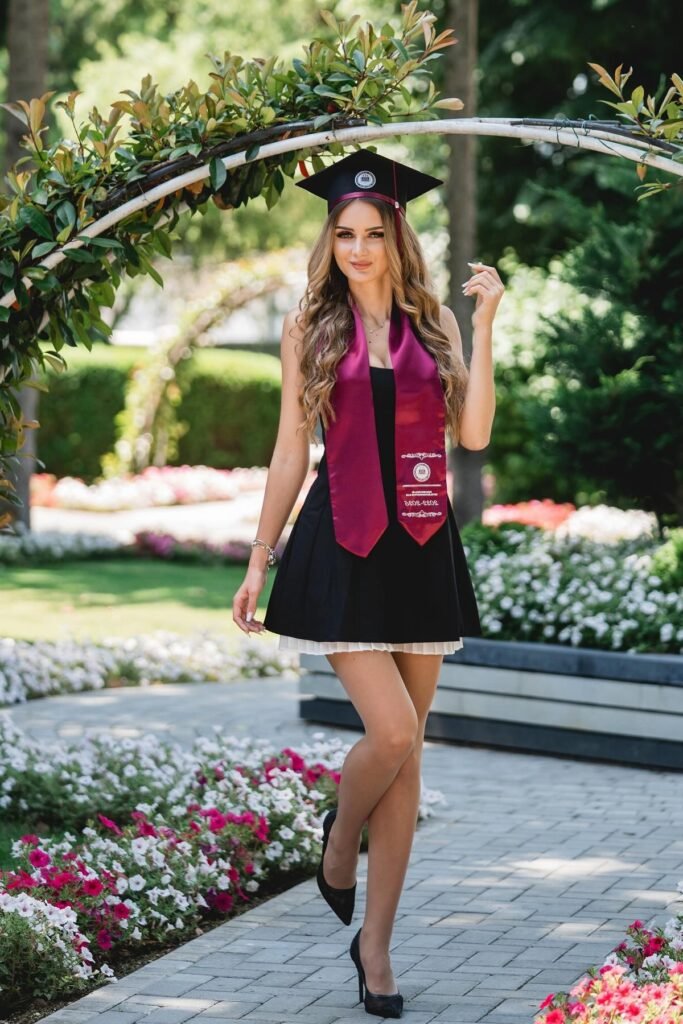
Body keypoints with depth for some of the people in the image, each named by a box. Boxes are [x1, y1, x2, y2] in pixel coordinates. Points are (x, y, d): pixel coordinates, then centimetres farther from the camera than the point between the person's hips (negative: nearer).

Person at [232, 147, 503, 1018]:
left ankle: (374, 944, 13)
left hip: (421, 550, 2)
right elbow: (291, 451, 6)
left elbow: (473, 434, -4)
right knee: (392, 731, -16)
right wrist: (259, 560, 5)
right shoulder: (309, 327, 4)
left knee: (405, 753, 4)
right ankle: (339, 837, 17)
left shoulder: (433, 323, 7)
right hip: (342, 548, -2)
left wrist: (484, 325, -7)